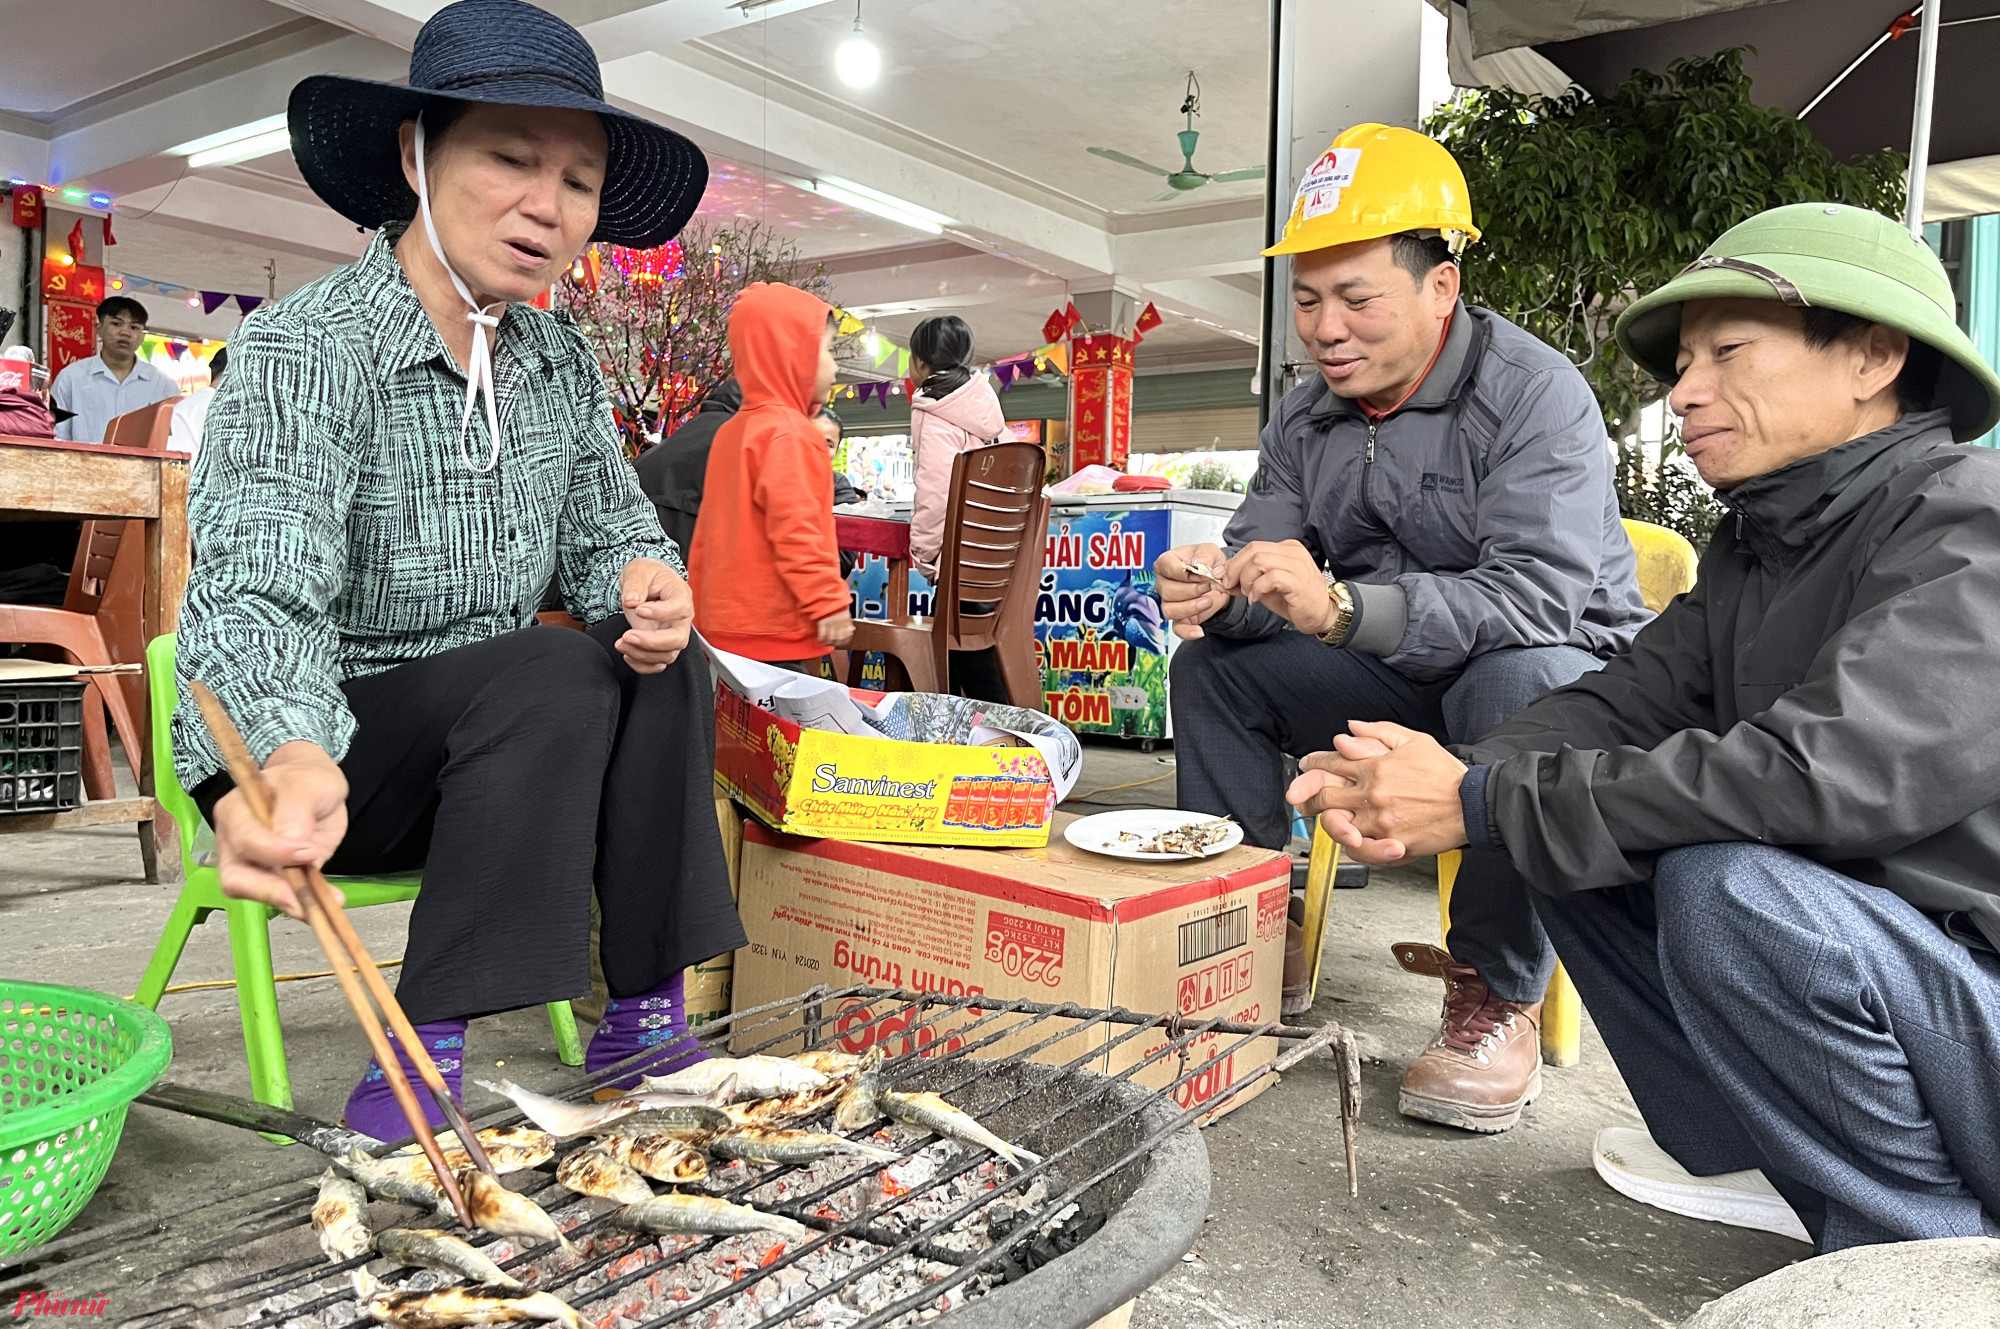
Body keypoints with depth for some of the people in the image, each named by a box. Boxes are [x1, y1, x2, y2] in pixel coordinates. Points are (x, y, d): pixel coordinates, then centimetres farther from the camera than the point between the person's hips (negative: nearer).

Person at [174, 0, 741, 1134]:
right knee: (555, 674, -28)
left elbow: (607, 531, 6)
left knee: (656, 659, -18)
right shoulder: (304, 350, -19)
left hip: (495, 742, 6)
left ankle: (647, 1008, -15)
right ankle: (427, 1047, -24)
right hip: (316, 754, -5)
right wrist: (283, 763, -54)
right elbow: (257, 594, -32)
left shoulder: (561, 360, 1)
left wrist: (646, 581, -20)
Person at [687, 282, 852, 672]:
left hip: (728, 629, 9)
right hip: (775, 637, -9)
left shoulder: (729, 432, 15)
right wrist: (829, 603, -17)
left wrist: (702, 613, 23)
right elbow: (796, 530, -20)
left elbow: (705, 537, 19)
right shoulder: (789, 433, -12)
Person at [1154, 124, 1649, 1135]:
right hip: (1398, 681, 6)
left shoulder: (1534, 394, -20)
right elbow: (1259, 558, -1)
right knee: (1210, 666, -6)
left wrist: (1342, 610, -46)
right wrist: (1213, 588, -27)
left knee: (1512, 686, -39)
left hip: (1565, 671, -6)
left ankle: (1499, 993, -21)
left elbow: (1540, 594, -33)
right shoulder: (1304, 419, 2)